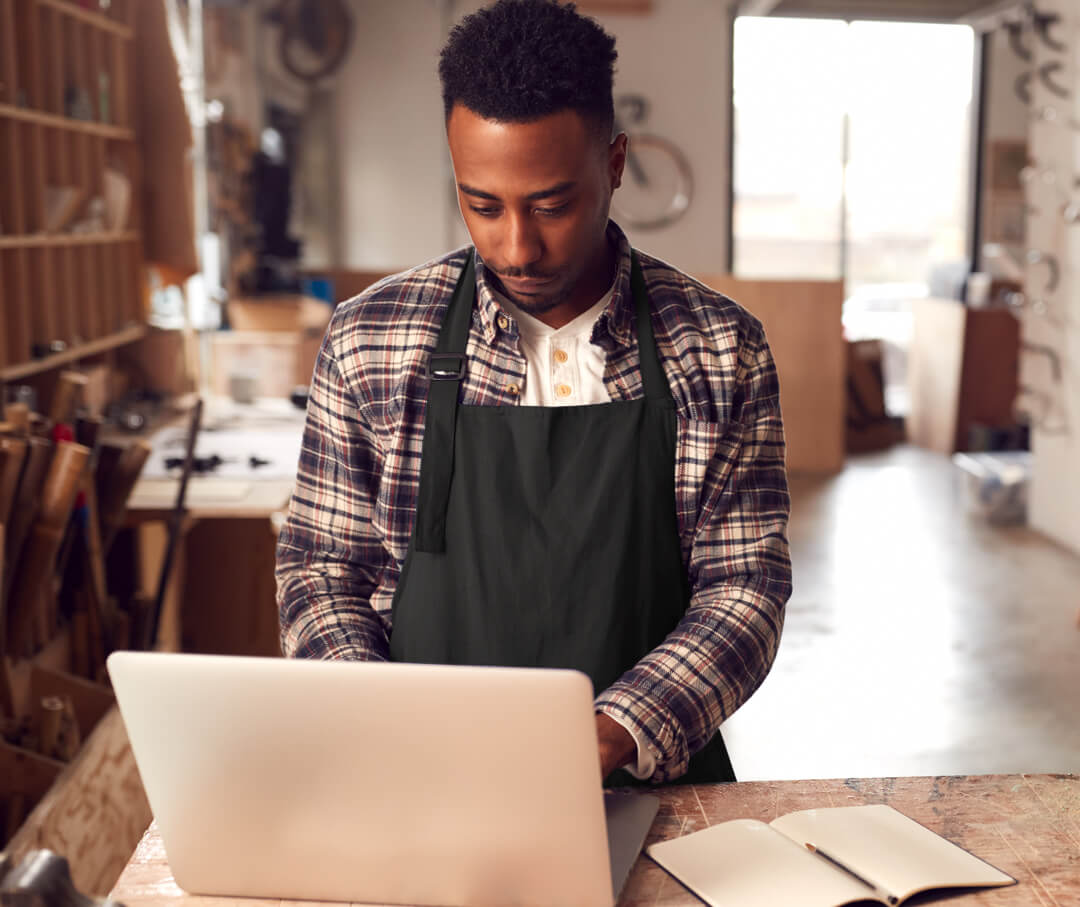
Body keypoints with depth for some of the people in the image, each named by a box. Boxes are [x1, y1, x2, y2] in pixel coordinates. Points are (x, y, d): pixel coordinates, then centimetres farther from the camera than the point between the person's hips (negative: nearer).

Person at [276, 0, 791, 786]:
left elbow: (743, 588, -1)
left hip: (651, 784, 1)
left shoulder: (722, 351, -1)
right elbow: (321, 567, 6)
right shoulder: (368, 341, 1)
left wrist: (611, 737, -17)